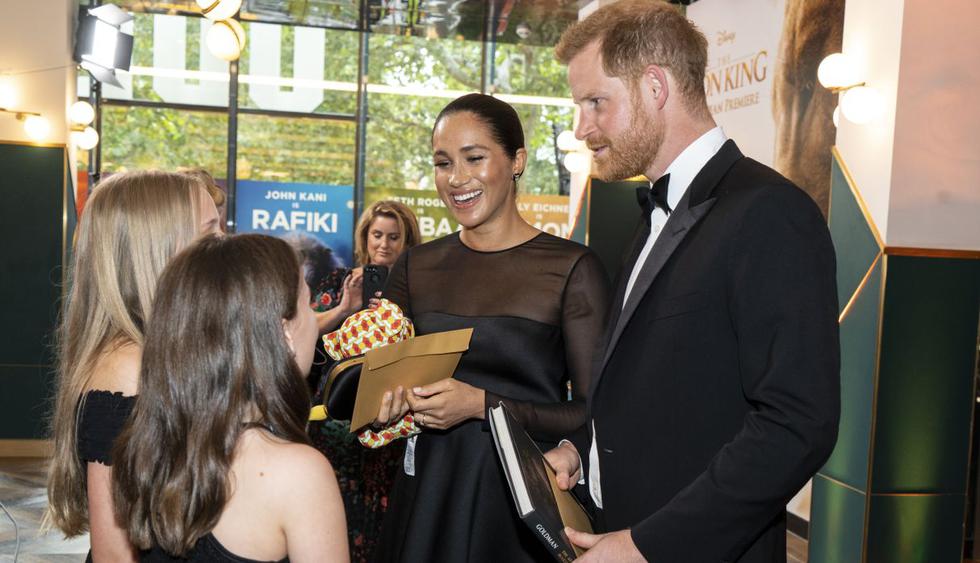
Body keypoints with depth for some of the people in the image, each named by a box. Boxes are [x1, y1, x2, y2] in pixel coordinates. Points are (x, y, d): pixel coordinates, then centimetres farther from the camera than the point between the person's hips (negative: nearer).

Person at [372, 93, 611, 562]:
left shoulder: (572, 268, -9)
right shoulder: (415, 268, 4)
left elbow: (594, 413, -11)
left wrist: (483, 405, -20)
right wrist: (387, 400, -12)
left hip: (524, 501, -3)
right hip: (428, 494, 4)